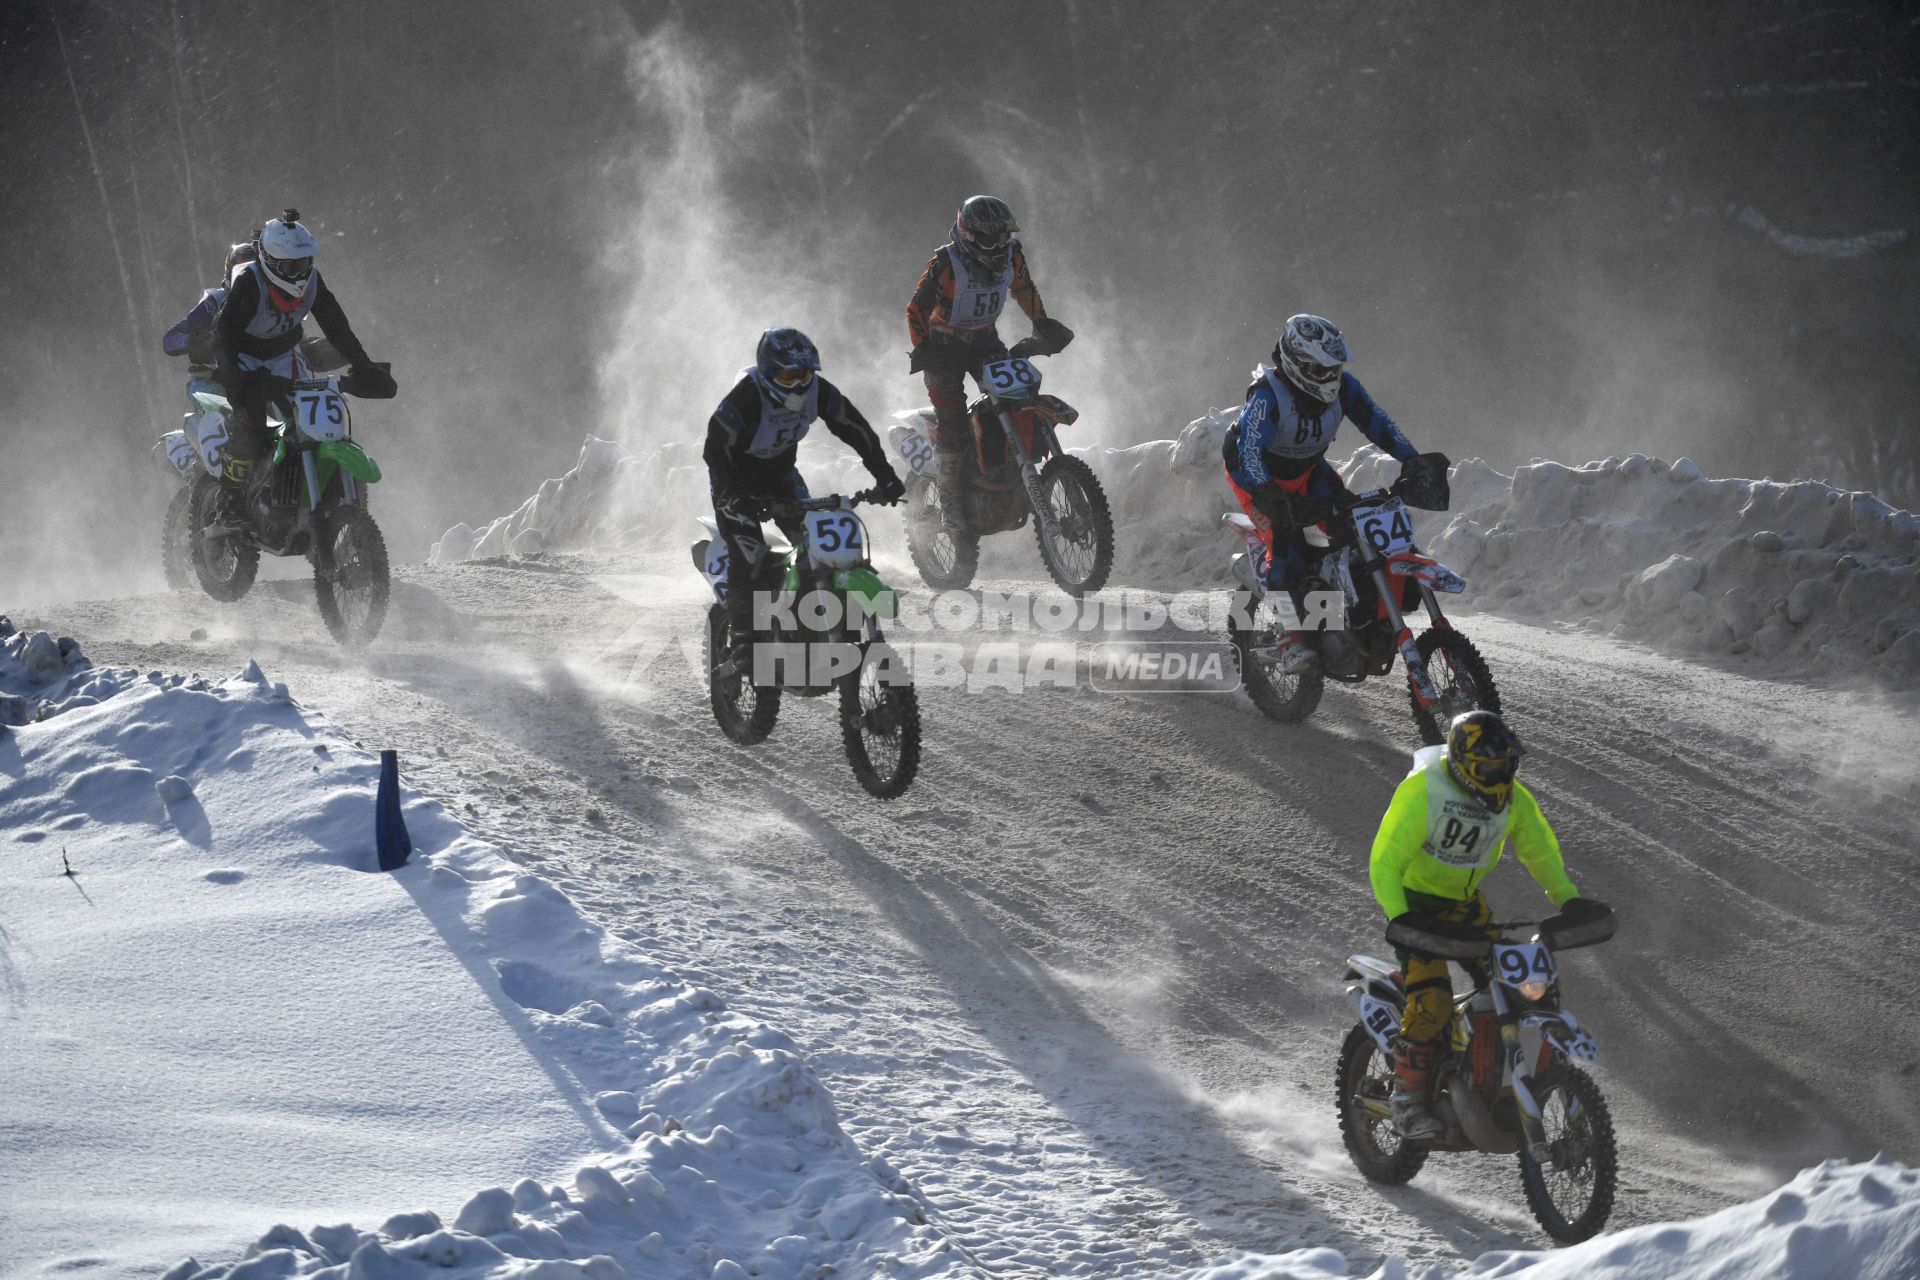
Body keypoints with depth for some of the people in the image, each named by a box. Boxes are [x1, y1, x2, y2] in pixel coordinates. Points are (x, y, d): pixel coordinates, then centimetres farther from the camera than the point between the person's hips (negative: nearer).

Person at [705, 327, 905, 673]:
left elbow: (856, 429, -6)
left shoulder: (818, 391, -15)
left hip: (780, 474, 6)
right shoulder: (745, 397, -31)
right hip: (738, 479, -6)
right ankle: (739, 649, -19)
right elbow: (715, 448, -30)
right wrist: (737, 495, -42)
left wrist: (884, 475, -13)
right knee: (747, 560, -21)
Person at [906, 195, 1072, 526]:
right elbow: (917, 309, -19)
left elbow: (1023, 288, 14)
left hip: (985, 342, 5)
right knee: (951, 421, -14)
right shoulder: (944, 263, -23)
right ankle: (949, 500, -6)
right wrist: (921, 350, -29)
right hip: (944, 346, -5)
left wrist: (1043, 324, 12)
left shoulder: (1012, 256, -7)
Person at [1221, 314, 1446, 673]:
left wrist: (1415, 462, -26)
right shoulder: (1267, 395, -33)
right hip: (1259, 477, -6)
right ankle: (1292, 637, -25)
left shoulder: (1342, 387, -15)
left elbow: (1378, 423, -13)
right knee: (1287, 544, -27)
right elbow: (1249, 454, -41)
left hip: (1308, 470, 6)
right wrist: (1273, 499, -55)